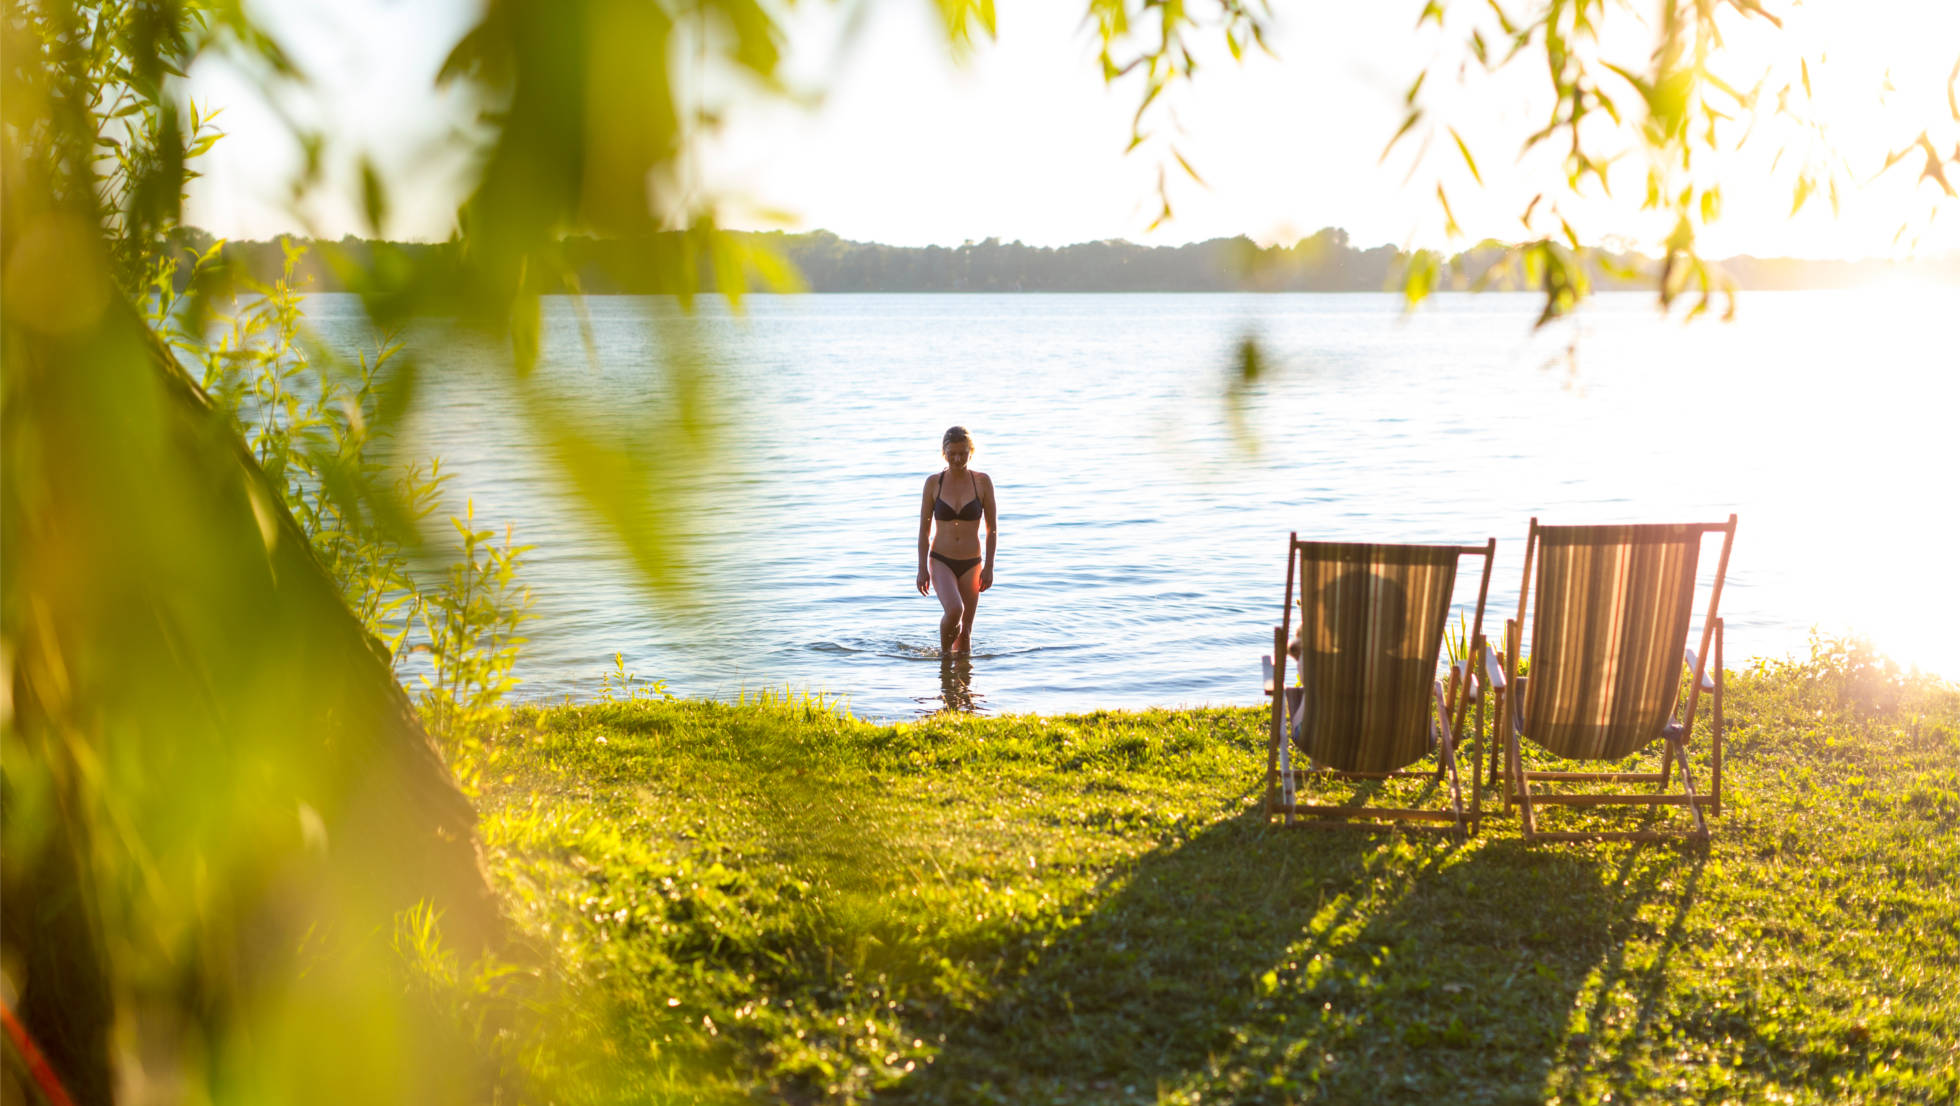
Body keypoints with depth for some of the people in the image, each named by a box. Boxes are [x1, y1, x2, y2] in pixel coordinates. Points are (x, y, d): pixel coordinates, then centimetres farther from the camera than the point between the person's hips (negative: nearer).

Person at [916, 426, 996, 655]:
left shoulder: (982, 482, -2)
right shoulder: (933, 483, -1)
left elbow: (991, 528, 3)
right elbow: (924, 530, 3)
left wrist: (989, 567, -1)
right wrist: (922, 568, -2)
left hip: (971, 565, 1)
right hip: (941, 562, -1)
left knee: (965, 630, 4)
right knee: (954, 610, -25)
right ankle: (944, 651, 1)